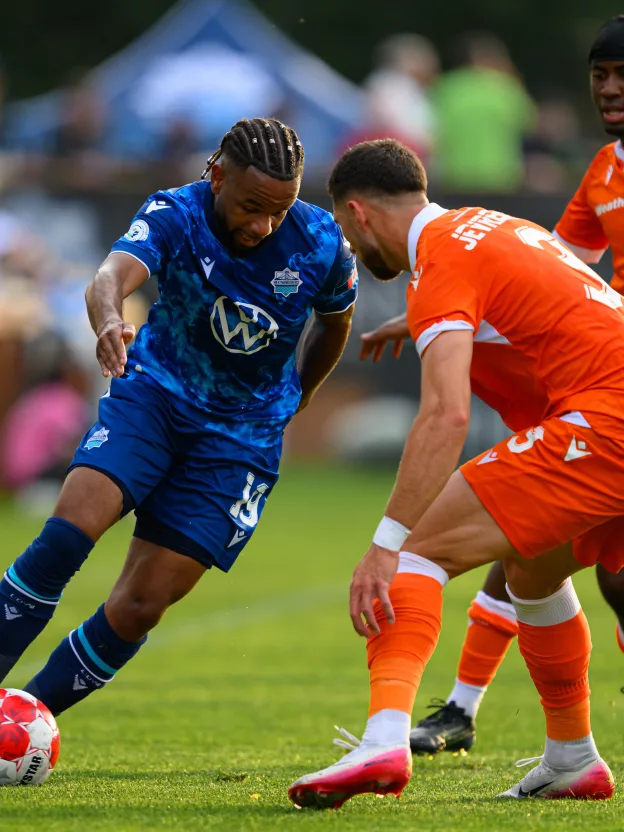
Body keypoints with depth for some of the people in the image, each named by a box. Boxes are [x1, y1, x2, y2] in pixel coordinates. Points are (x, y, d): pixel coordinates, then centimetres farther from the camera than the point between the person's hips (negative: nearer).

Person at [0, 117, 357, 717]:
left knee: (140, 606, -8)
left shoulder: (321, 244, -13)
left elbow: (335, 319, 10)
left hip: (242, 435, 1)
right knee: (69, 530, -26)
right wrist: (109, 322, -62)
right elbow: (113, 274, -39)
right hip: (153, 393, -1)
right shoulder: (174, 215, -19)